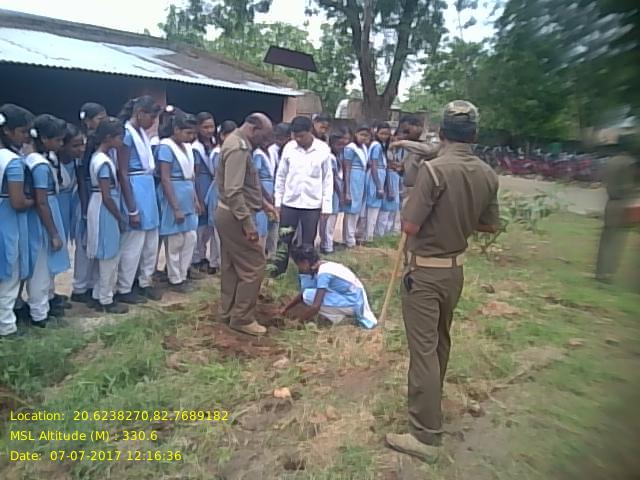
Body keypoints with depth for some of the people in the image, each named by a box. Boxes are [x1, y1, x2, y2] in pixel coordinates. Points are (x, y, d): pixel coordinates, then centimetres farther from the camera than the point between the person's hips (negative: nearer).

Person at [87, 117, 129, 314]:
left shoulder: (99, 156, 11)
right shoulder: (104, 162, -19)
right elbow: (107, 197, -20)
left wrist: (118, 215, 17)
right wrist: (120, 217, -10)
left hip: (103, 210, 10)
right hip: (105, 211, -10)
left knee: (107, 256, 16)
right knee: (110, 256, 0)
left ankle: (100, 295, 26)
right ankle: (106, 301, 11)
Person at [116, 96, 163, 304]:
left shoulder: (142, 133, 12)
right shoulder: (126, 134, -13)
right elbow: (122, 174, -16)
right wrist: (132, 209, -18)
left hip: (148, 189, 9)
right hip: (135, 190, -9)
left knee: (151, 242, 15)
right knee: (133, 244, 1)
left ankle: (145, 283, 29)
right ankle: (123, 290, 15)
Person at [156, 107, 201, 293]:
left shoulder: (187, 147, 10)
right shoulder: (166, 147, -13)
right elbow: (165, 180, -17)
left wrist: (196, 200, 14)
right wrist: (176, 208, -20)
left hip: (188, 198, 8)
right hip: (174, 198, -8)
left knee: (191, 238, 10)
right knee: (176, 241, 2)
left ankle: (182, 276, 24)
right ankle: (175, 280, 15)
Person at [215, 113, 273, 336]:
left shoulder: (235, 142, 14)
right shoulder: (239, 148, -19)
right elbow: (233, 191, -27)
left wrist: (263, 202, 23)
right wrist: (247, 222, -26)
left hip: (228, 214, 11)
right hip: (235, 216, -11)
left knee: (231, 265, 17)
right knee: (253, 266, -4)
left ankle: (228, 311, 28)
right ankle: (242, 318, 5)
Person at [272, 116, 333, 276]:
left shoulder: (323, 149, -6)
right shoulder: (289, 148, -2)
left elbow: (328, 179, -1)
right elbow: (281, 176, 5)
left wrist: (326, 205, -4)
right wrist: (278, 201, 5)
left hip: (312, 204, -1)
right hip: (290, 203, 2)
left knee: (308, 242, 9)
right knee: (284, 240, 10)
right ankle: (278, 270, 27)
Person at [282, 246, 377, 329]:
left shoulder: (323, 273, -23)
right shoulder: (323, 266, 4)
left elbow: (315, 306, -27)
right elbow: (303, 291, 15)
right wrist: (286, 309, 13)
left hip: (353, 303, -9)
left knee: (308, 296, -18)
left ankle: (337, 318, -4)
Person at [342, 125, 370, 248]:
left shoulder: (364, 148, 12)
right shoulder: (350, 148, -12)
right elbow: (346, 170, -14)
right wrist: (347, 191, -16)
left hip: (362, 181, 9)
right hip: (353, 181, -9)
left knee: (357, 210, 15)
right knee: (351, 210, -1)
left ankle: (351, 237, 27)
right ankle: (349, 240, 8)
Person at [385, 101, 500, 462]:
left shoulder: (434, 169, -21)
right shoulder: (488, 175, -1)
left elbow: (410, 226, -20)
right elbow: (490, 226, 9)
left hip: (425, 270, -7)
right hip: (456, 269, 7)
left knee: (424, 348, -1)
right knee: (441, 341, 23)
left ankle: (427, 435, 5)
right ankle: (432, 399, 44)